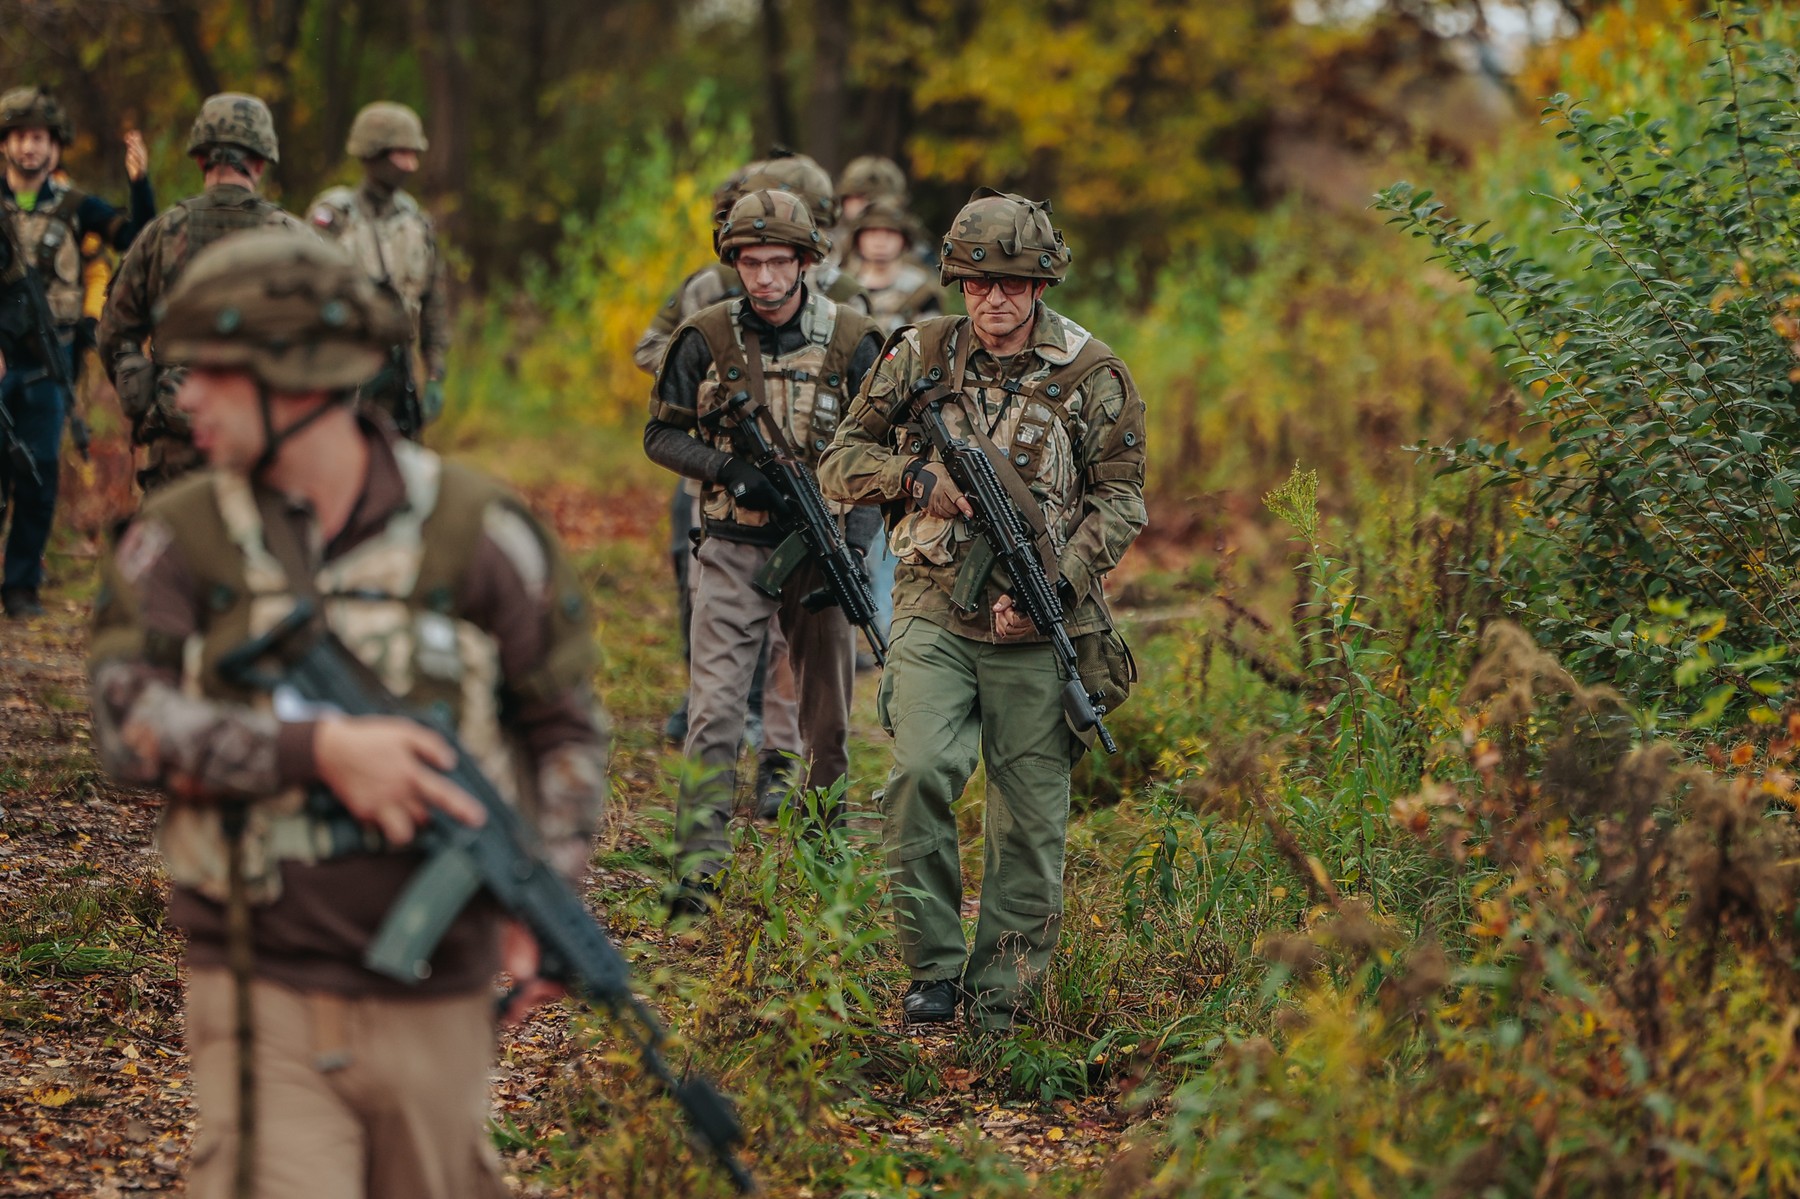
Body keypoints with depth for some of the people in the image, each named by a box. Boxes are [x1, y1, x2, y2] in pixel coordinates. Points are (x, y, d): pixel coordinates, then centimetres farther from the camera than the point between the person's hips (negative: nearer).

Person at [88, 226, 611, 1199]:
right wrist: (319, 748, -24)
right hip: (263, 1000, -1)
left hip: (434, 999, 1)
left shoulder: (474, 531, 0)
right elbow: (130, 720, -12)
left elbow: (565, 727, 8)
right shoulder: (179, 538, 0)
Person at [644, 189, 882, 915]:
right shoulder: (707, 339, -2)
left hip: (820, 552, 1)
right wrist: (729, 469, -15)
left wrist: (850, 542, -11)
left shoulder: (850, 344, -2)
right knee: (715, 706, -11)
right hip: (732, 552, -1)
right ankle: (699, 863, -14)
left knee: (828, 712, 12)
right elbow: (661, 435, 3)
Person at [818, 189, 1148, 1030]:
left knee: (1032, 819, 3)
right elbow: (840, 462, 8)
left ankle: (997, 999, 14)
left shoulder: (1091, 375, -1)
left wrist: (1057, 587, -14)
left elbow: (1119, 501, 0)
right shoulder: (921, 353, 3)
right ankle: (933, 968, -7)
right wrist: (917, 478, -12)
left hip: (1038, 625, 0)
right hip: (934, 612, 0)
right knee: (921, 772, -20)